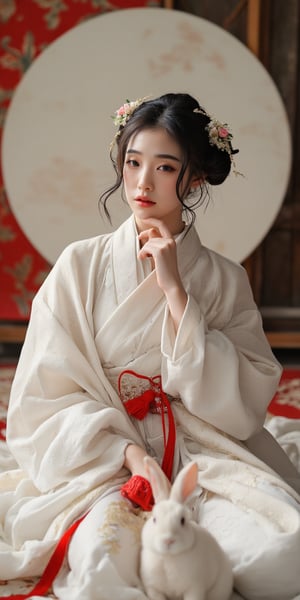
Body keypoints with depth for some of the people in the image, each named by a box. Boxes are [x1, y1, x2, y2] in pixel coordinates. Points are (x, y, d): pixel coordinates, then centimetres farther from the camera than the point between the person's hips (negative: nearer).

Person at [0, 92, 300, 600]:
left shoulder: (224, 280, 4)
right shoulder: (81, 265, 2)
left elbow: (242, 405, -7)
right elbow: (46, 396, -1)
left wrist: (175, 292, -12)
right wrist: (126, 453, -18)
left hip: (206, 460, 3)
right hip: (100, 459, -2)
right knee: (108, 554, -36)